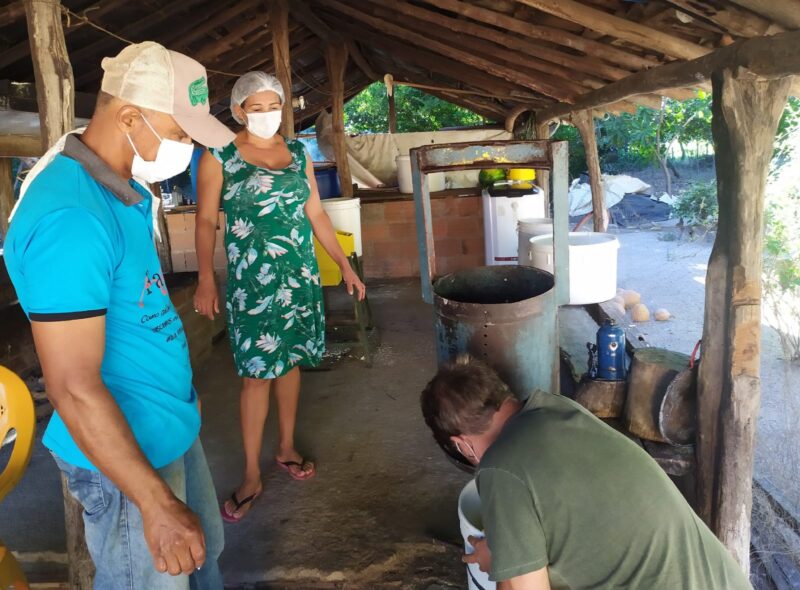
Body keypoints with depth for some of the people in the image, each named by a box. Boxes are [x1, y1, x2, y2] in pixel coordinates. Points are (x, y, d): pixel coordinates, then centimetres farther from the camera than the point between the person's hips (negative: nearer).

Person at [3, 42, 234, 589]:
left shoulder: (128, 191, 3)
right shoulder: (69, 218, -27)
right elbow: (75, 389, -27)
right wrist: (157, 503, -23)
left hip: (174, 427, 9)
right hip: (127, 452, -9)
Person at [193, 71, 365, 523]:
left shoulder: (298, 153, 10)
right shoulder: (219, 158, -3)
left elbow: (316, 214, 13)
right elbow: (206, 221, -6)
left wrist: (345, 265, 11)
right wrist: (206, 279, -17)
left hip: (301, 277, 5)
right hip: (252, 282, -4)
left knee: (291, 361, 12)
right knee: (258, 373, -2)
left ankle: (287, 447, 30)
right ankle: (252, 474, 10)